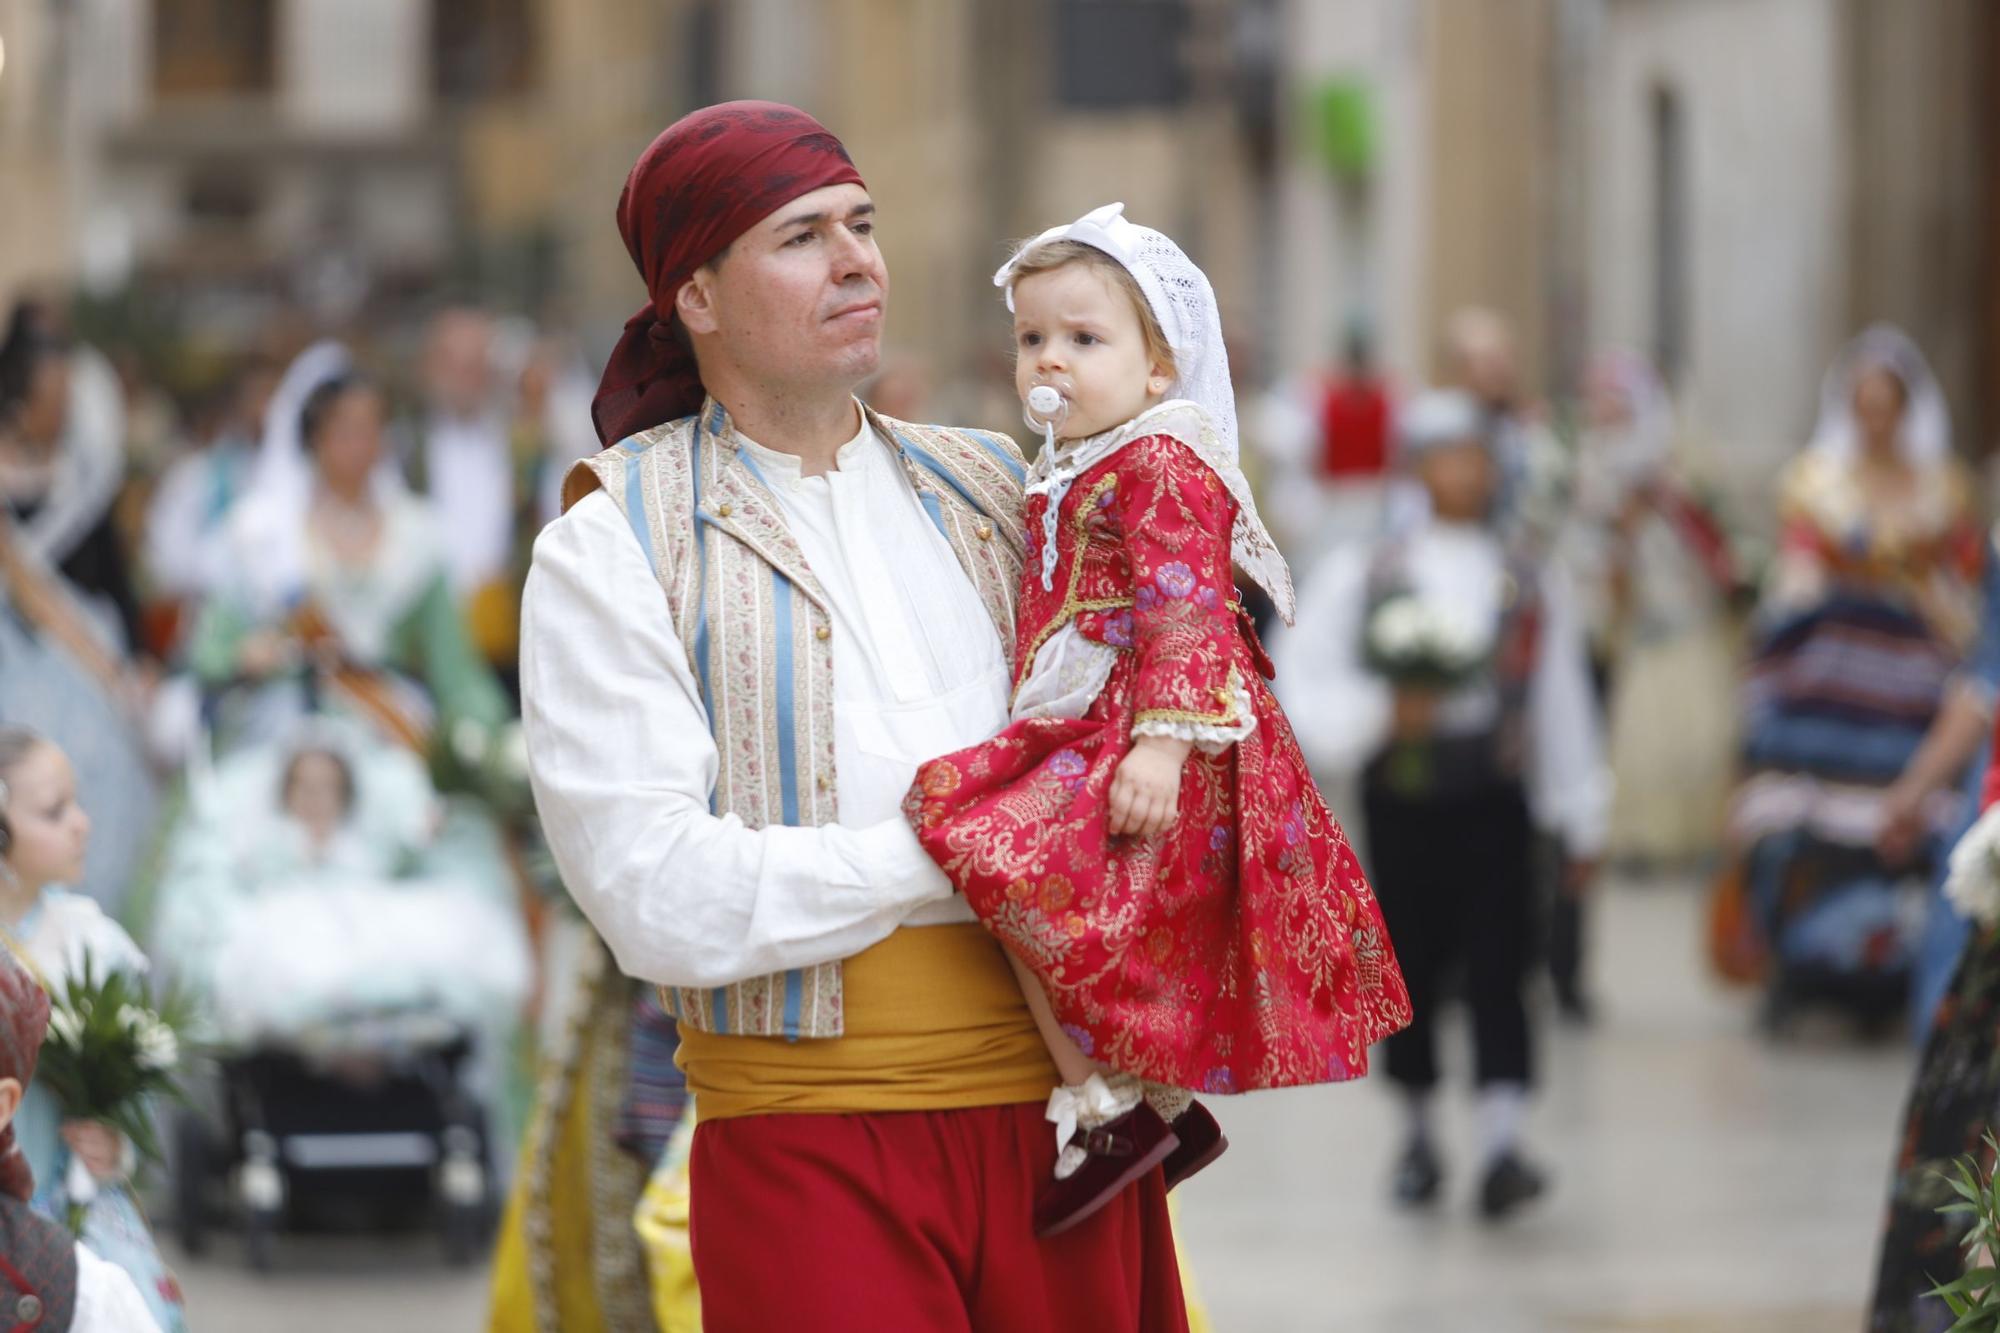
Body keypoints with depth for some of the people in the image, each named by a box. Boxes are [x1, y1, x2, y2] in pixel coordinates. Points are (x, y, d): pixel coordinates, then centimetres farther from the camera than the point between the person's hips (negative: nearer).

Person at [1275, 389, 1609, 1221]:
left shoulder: (1532, 583, 9)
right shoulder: (1360, 578, 3)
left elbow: (1563, 707, 13)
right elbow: (1306, 687, 0)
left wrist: (1580, 823, 13)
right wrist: (1380, 715, -18)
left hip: (1495, 806, 0)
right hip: (1401, 802, 0)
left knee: (1498, 967, -11)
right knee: (1412, 968, 7)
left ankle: (1502, 1147, -19)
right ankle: (1420, 1133, 26)